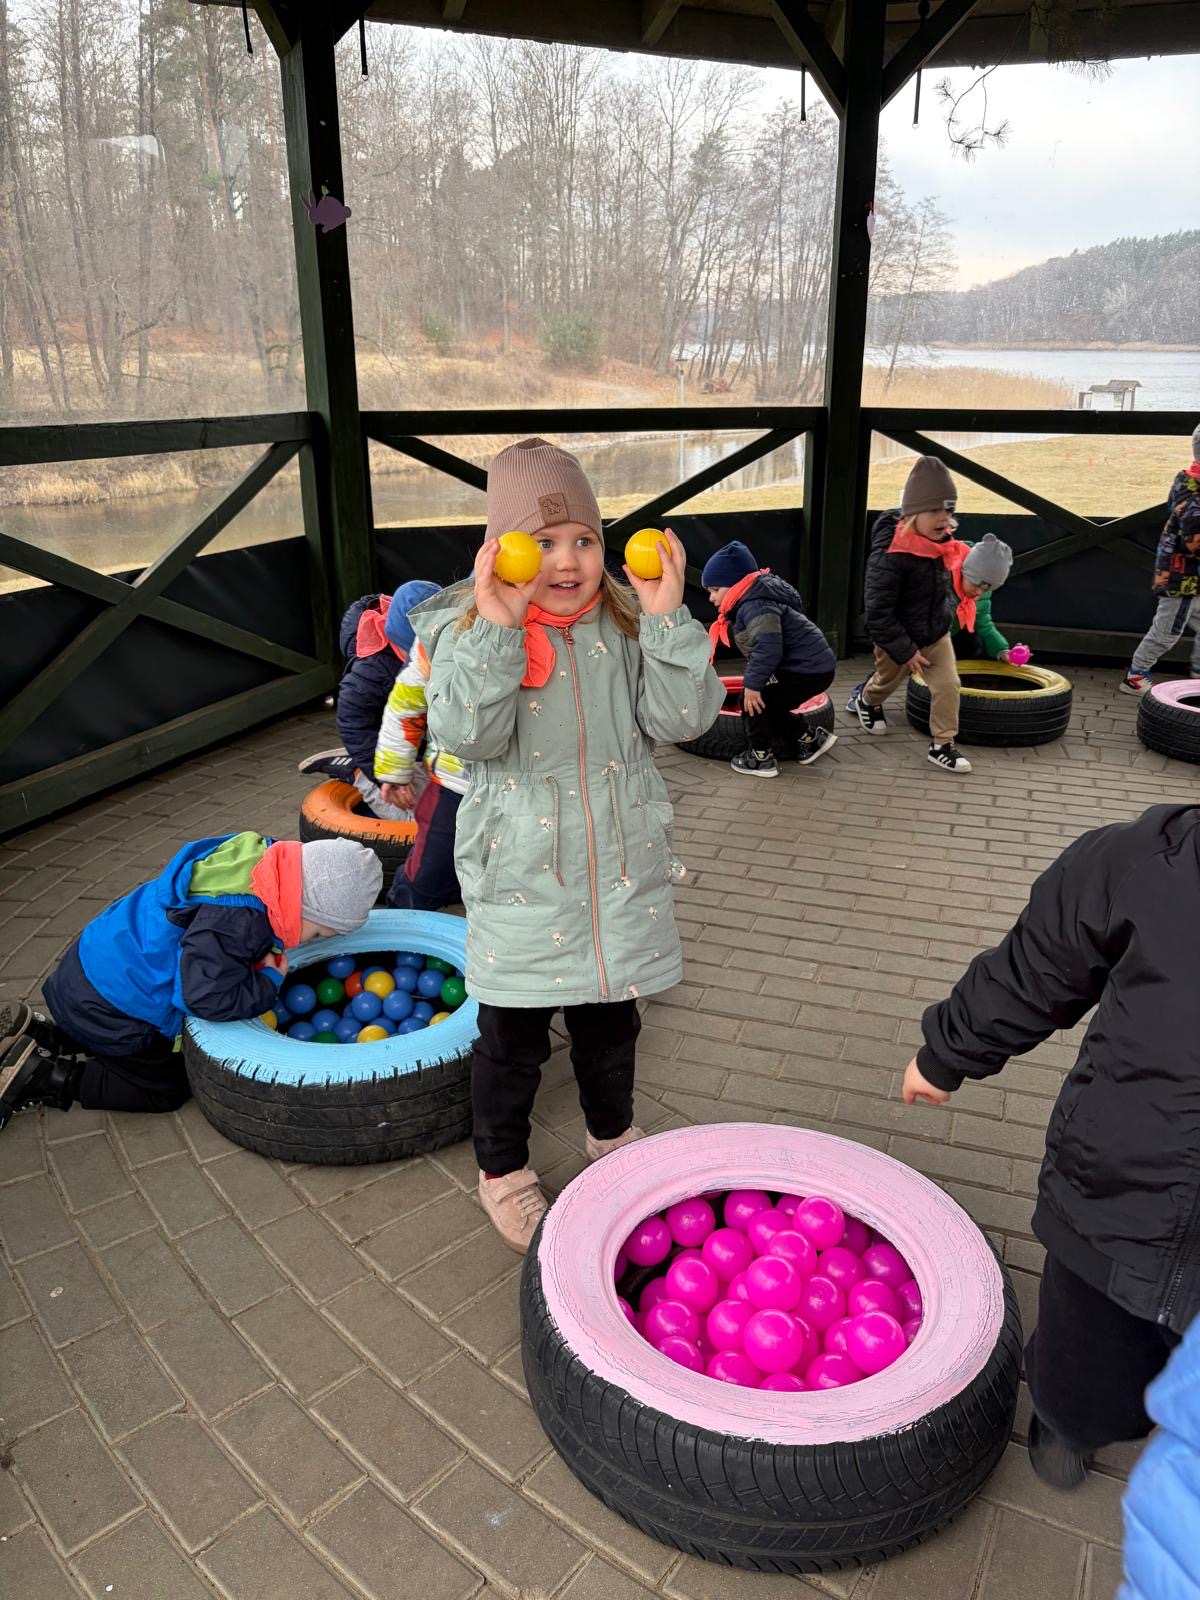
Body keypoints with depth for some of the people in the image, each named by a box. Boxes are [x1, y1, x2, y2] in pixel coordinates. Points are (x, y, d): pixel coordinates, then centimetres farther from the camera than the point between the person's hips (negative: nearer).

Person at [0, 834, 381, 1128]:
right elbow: (208, 996, -35)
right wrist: (270, 982, -18)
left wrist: (266, 957, -2)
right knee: (166, 1089, 8)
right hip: (110, 1007, -9)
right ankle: (38, 1076, 3)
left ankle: (34, 1032, 20)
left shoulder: (254, 853, -7)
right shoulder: (237, 920, -35)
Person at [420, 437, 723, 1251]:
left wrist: (668, 617, -20)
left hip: (620, 867, 3)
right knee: (513, 1032, 11)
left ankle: (612, 1132, 49)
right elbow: (467, 735, -22)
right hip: (521, 875, -3)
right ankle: (503, 1168, 36)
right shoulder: (471, 631, -8)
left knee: (612, 1016, 21)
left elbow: (682, 717, -10)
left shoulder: (629, 625, 0)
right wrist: (496, 626, -31)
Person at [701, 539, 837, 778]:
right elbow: (759, 648, 22)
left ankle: (761, 758, 3)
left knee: (753, 701, -7)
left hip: (809, 669, -11)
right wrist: (755, 680, 23)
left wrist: (753, 683, -25)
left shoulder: (756, 606, -20)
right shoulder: (749, 604, 13)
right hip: (812, 665, 11)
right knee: (768, 705, 19)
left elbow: (768, 647, -30)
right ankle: (809, 740, 28)